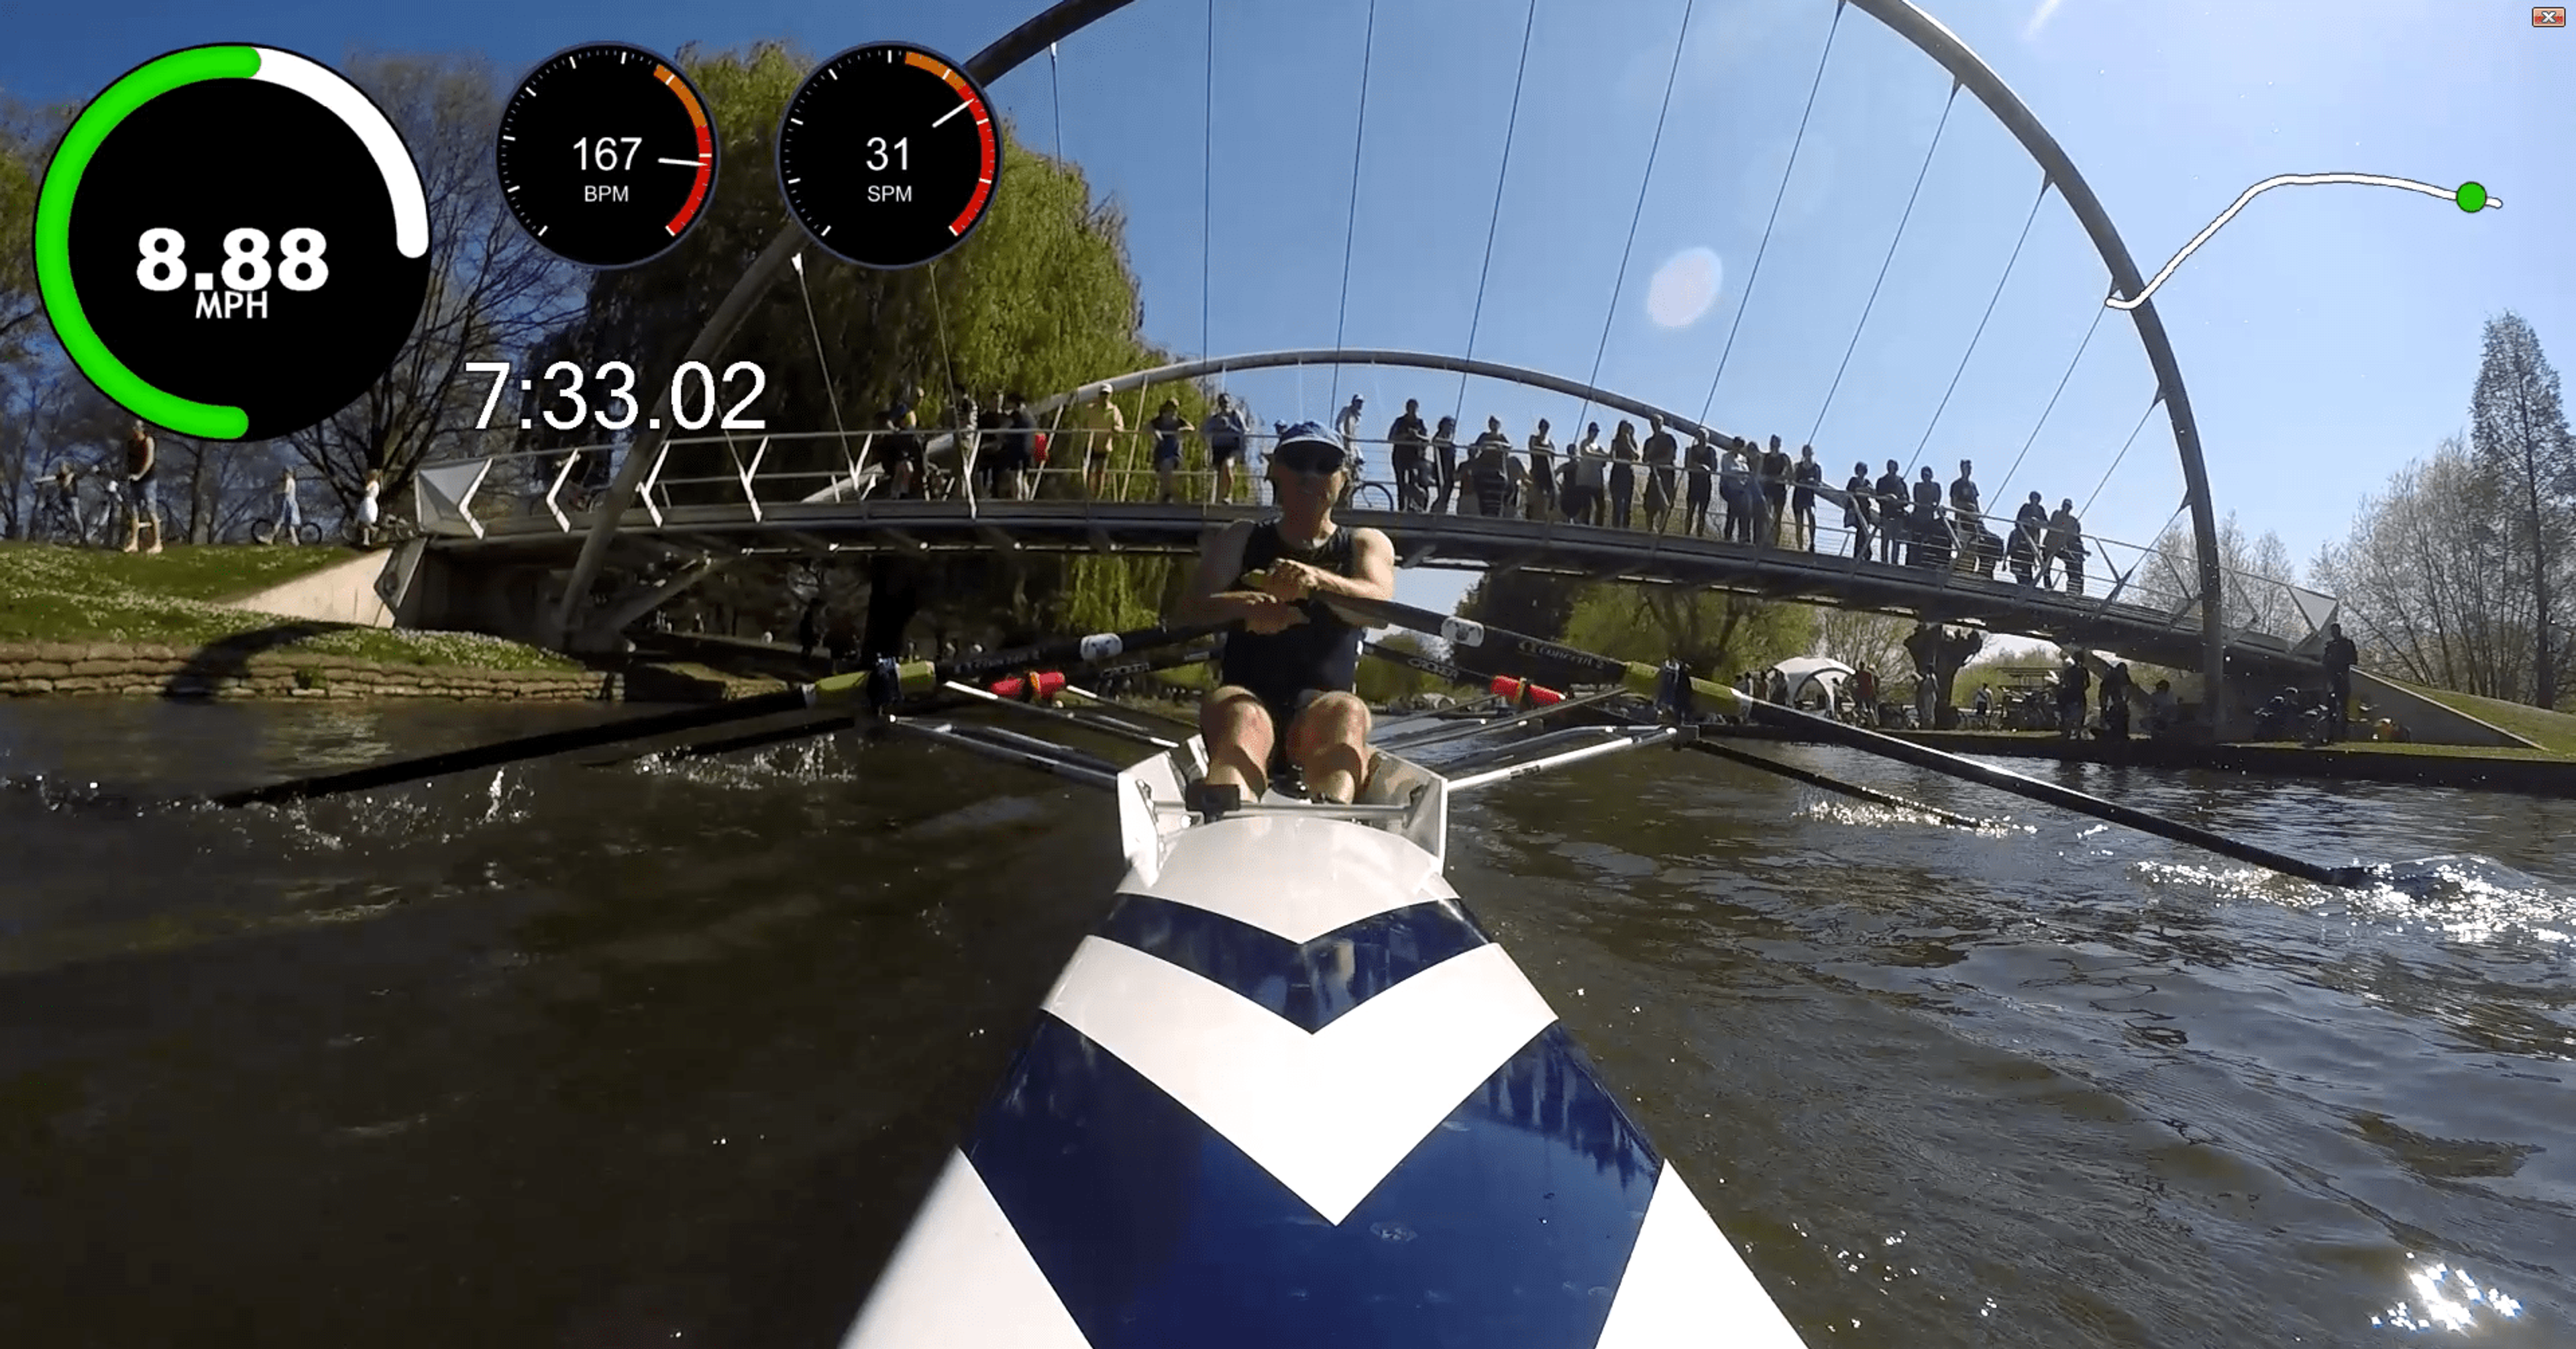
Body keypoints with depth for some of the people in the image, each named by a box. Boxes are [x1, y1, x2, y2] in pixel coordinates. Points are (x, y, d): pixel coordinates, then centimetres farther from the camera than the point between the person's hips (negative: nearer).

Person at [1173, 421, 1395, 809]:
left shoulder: (1366, 544, 17)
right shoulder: (1240, 539, 18)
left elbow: (1380, 604, -8)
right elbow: (1186, 612, 1)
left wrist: (1319, 580, -31)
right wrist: (1245, 604, -23)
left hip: (1320, 706, 0)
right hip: (1247, 696, 0)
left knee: (1348, 711, -33)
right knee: (1243, 717, -34)